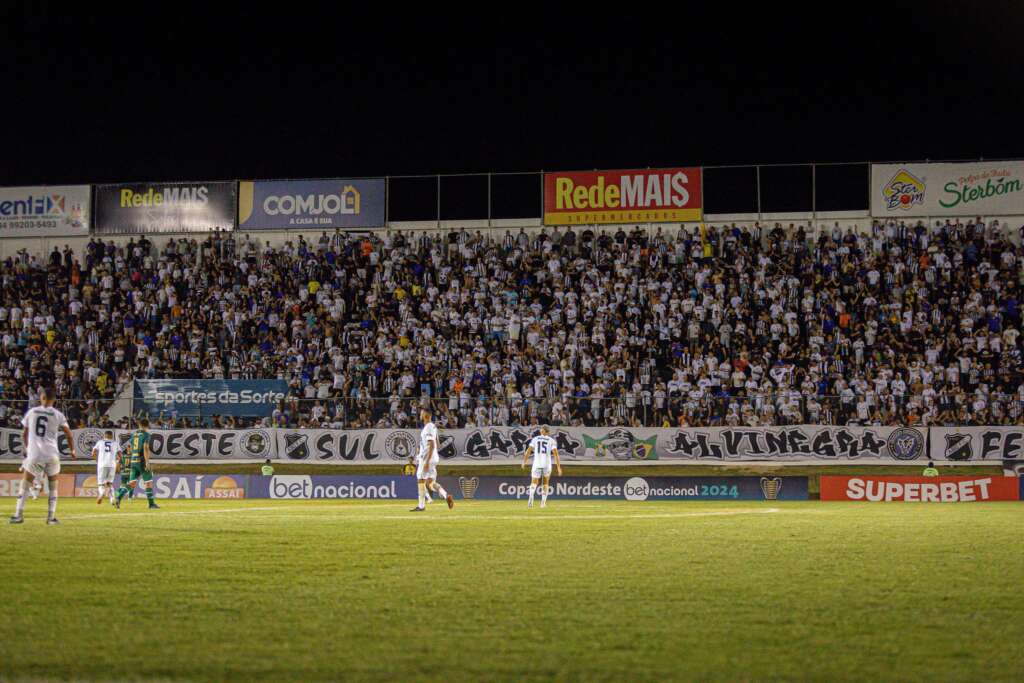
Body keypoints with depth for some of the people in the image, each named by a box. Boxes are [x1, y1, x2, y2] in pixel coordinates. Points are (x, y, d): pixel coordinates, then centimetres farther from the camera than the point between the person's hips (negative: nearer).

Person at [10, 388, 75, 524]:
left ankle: (18, 515, 2)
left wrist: (27, 448, 33)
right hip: (51, 455, 0)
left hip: (34, 454, 0)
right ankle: (51, 517, 9)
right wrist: (72, 450, 20)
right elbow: (69, 435, 3)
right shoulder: (58, 415, 1)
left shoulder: (31, 412, 5)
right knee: (53, 486, 15)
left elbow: (24, 434, 15)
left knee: (25, 484, 12)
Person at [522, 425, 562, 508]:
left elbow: (528, 451, 0)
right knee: (546, 483, 20)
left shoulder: (535, 439, 9)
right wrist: (559, 467, -5)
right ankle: (543, 502, 12)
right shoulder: (551, 441, 6)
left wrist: (524, 462, 5)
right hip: (547, 464, 0)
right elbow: (555, 453, -4)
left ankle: (531, 496, -30)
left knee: (534, 483, 2)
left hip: (537, 463, 0)